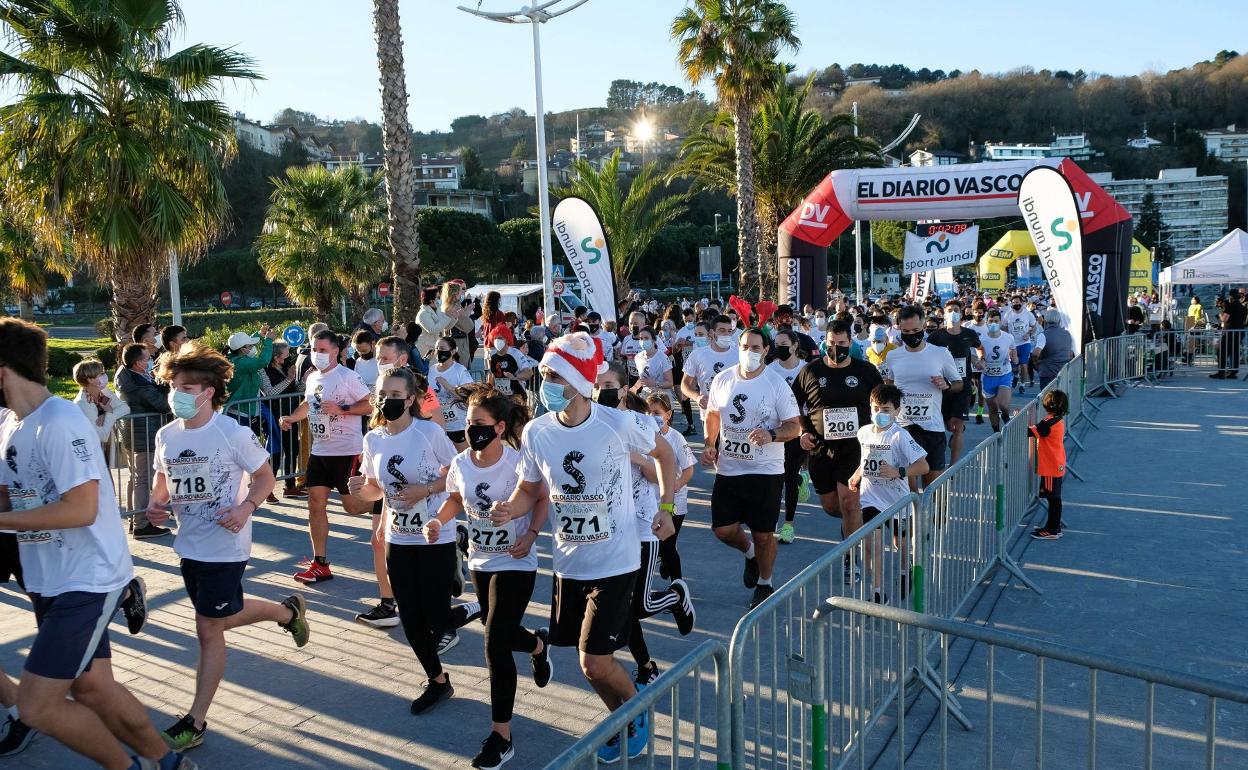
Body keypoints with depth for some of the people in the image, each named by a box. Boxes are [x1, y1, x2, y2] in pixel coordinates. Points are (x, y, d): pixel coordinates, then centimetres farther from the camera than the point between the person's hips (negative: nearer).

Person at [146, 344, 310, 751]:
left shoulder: (233, 434, -17)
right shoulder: (167, 435, -1)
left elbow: (264, 476, -8)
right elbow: (162, 478, 14)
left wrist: (246, 507, -26)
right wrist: (155, 502, -7)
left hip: (225, 546, -7)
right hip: (189, 545, 8)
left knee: (209, 629, 0)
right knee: (220, 618, 21)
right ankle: (288, 611, 43)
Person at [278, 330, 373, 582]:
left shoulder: (347, 376, -12)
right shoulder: (311, 378, 11)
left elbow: (369, 404, -14)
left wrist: (341, 409, -24)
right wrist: (290, 418, 11)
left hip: (346, 450, -7)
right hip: (319, 449, 7)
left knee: (353, 506, -3)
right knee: (315, 504, 4)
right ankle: (320, 564, 11)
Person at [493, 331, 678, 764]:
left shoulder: (619, 424, -16)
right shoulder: (536, 432, -7)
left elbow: (663, 453, 4)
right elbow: (530, 489, 5)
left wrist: (666, 508, -2)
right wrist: (510, 509, -16)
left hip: (615, 561, -4)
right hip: (568, 562, 4)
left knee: (594, 662, -6)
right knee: (591, 661, 14)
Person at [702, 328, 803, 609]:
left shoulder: (777, 384, -9)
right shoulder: (722, 380, 2)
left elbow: (794, 426, -8)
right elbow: (713, 414, 16)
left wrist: (771, 435, -27)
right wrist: (709, 445, 3)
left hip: (766, 471, -3)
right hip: (727, 469, 4)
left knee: (763, 534, 5)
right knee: (723, 530, 5)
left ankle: (765, 585, 31)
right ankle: (750, 553, 39)